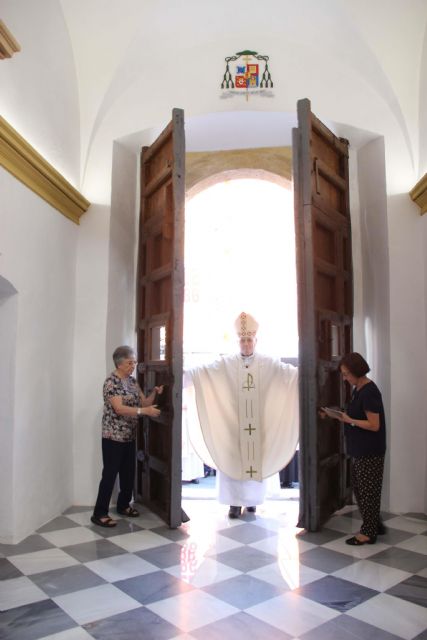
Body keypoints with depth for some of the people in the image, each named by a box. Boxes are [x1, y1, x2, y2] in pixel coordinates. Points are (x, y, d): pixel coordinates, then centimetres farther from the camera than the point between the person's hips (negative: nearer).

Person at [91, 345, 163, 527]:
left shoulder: (132, 380, 9)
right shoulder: (112, 382, -17)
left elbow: (143, 402, 8)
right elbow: (119, 409, -26)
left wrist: (154, 393, -10)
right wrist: (145, 411, -32)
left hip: (129, 436, 8)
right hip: (113, 436, -8)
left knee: (129, 473, 16)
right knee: (110, 474, -3)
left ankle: (123, 505, 32)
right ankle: (99, 513, 7)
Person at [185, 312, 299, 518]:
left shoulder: (268, 364, 0)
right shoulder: (226, 364, -2)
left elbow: (290, 371, -10)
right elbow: (202, 370, -11)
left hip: (259, 424, 1)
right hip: (233, 423, 0)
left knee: (257, 460, 8)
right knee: (233, 461, 2)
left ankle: (252, 500, 26)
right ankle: (235, 502, 13)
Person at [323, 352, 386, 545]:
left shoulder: (369, 392, -21)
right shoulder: (358, 390, 9)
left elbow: (374, 425, -23)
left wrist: (349, 420, -18)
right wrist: (341, 417, 0)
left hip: (370, 452, -10)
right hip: (359, 449, 10)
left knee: (368, 490, 4)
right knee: (359, 488, 18)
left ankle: (368, 532, 18)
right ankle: (374, 525, 32)